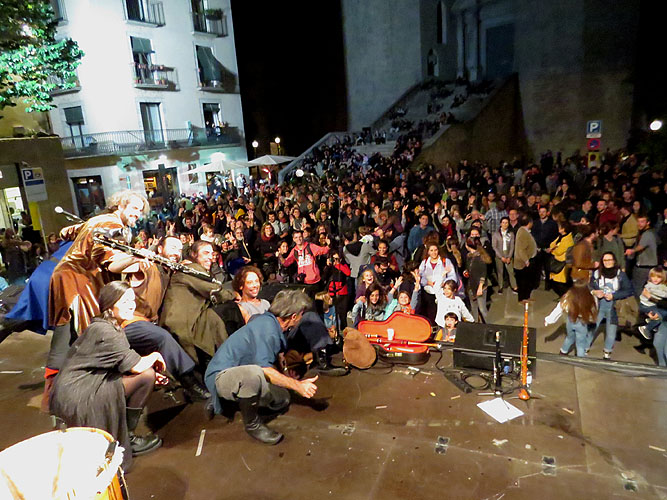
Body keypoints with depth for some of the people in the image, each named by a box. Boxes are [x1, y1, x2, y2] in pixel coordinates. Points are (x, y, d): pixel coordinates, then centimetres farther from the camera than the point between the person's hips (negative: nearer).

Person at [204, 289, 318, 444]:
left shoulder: (266, 319, 7)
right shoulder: (267, 327, -24)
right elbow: (264, 369, -30)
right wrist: (297, 385, -25)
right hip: (220, 375, -10)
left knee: (282, 400, 11)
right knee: (253, 374, -41)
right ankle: (252, 424, -14)